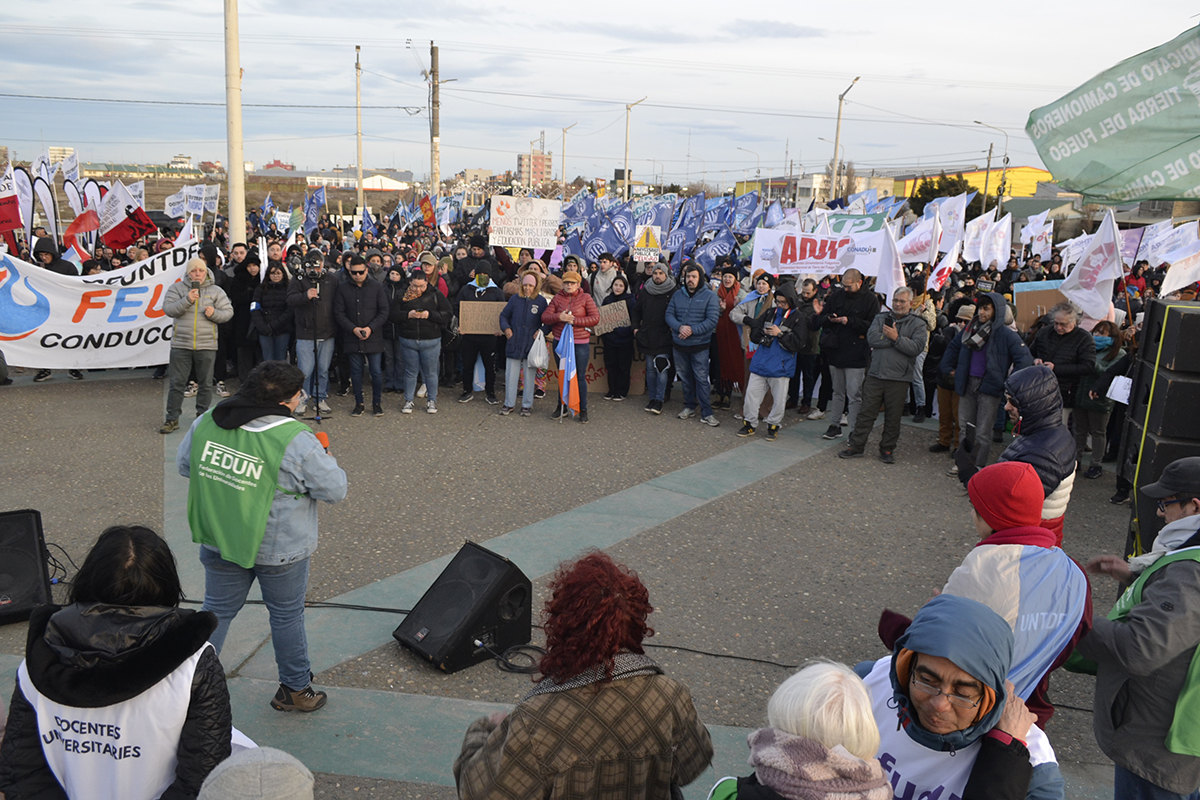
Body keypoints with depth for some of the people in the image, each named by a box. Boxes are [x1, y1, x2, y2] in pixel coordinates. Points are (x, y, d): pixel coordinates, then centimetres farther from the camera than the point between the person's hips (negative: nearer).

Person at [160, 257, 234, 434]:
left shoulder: (216, 291, 7)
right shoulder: (177, 288, 5)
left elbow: (228, 312, 6)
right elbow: (168, 309, -5)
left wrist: (214, 313, -14)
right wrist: (186, 300, -17)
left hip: (206, 346, 1)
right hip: (181, 345, 0)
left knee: (205, 383, 7)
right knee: (177, 383, 2)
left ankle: (202, 416, 20)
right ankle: (172, 419, 10)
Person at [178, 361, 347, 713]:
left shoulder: (206, 423, -6)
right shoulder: (296, 441, -23)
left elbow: (183, 464, 9)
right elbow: (334, 490, -16)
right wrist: (326, 460, 3)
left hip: (218, 540, 5)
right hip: (278, 550, -4)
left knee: (218, 609, 21)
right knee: (287, 616, 14)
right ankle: (294, 689, 29)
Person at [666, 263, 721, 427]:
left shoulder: (709, 296, -4)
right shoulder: (677, 295, 8)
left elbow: (712, 321, -11)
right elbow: (669, 315, 3)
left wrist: (692, 330, -20)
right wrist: (680, 327, -17)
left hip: (699, 346, -4)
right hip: (679, 345, 4)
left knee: (701, 379, -4)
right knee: (685, 377, 14)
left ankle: (706, 413, 2)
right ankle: (689, 406, 28)